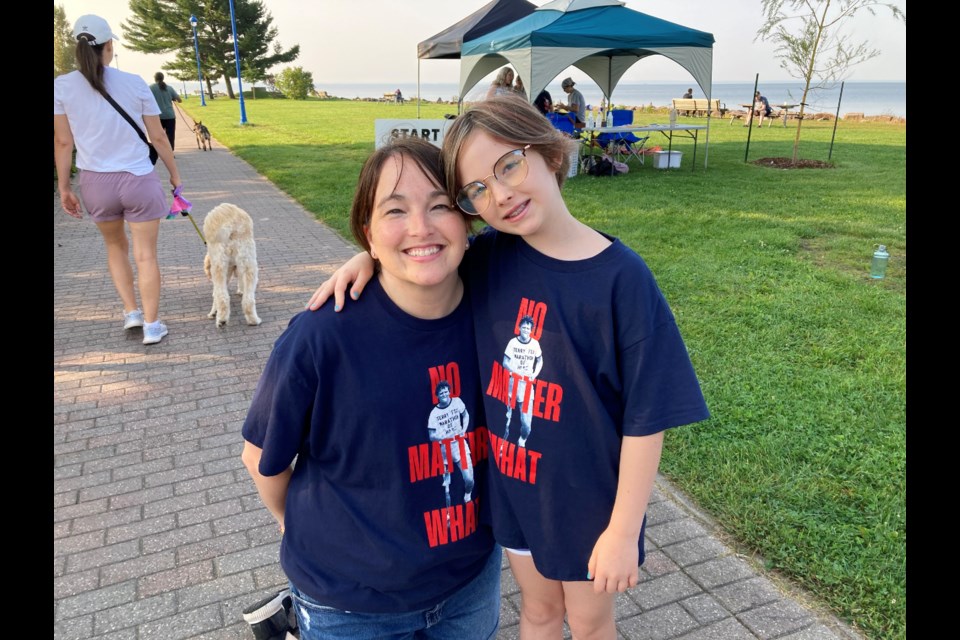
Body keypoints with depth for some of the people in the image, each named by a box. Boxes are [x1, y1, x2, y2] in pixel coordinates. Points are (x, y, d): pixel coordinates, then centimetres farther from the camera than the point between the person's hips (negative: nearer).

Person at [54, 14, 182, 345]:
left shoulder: (62, 86, -3)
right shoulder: (135, 83, -4)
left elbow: (63, 142, -2)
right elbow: (158, 137, 0)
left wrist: (64, 187, 6)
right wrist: (175, 174, 12)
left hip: (95, 182, 2)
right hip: (139, 180, -1)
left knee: (116, 246, 24)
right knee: (145, 255, 5)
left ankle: (131, 312, 23)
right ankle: (151, 326, 10)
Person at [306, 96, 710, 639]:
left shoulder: (622, 278, -23)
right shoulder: (488, 257, -11)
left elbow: (647, 417, -18)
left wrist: (624, 531, -14)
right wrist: (369, 256, -12)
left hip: (590, 498, -3)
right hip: (513, 485, 3)